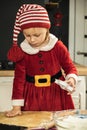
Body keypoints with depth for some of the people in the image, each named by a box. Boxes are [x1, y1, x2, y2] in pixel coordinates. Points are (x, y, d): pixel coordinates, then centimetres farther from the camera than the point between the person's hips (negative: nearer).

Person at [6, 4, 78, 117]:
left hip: (56, 92, 0)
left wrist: (71, 79, -24)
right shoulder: (22, 51, -10)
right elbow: (19, 78, -7)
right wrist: (17, 107, -9)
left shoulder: (58, 47, -12)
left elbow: (70, 67, 1)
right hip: (32, 95, 1)